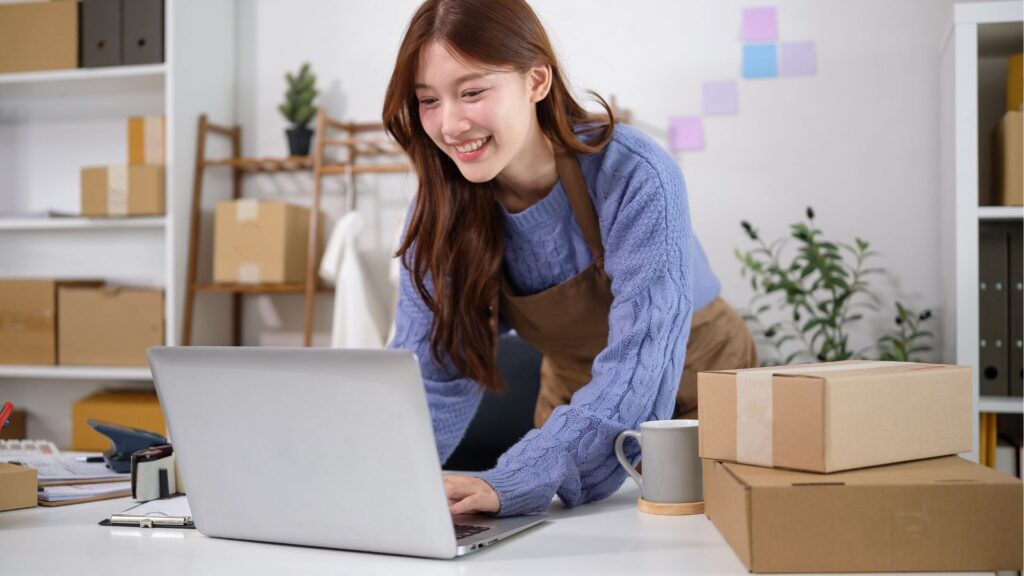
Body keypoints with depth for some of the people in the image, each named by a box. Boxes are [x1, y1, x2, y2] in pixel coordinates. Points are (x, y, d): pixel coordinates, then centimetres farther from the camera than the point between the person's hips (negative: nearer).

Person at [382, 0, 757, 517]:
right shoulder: (438, 214, -12)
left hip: (699, 396, -3)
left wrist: (511, 483, -47)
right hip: (573, 406, 3)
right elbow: (428, 371, -16)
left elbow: (638, 367, -34)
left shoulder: (634, 178, -27)